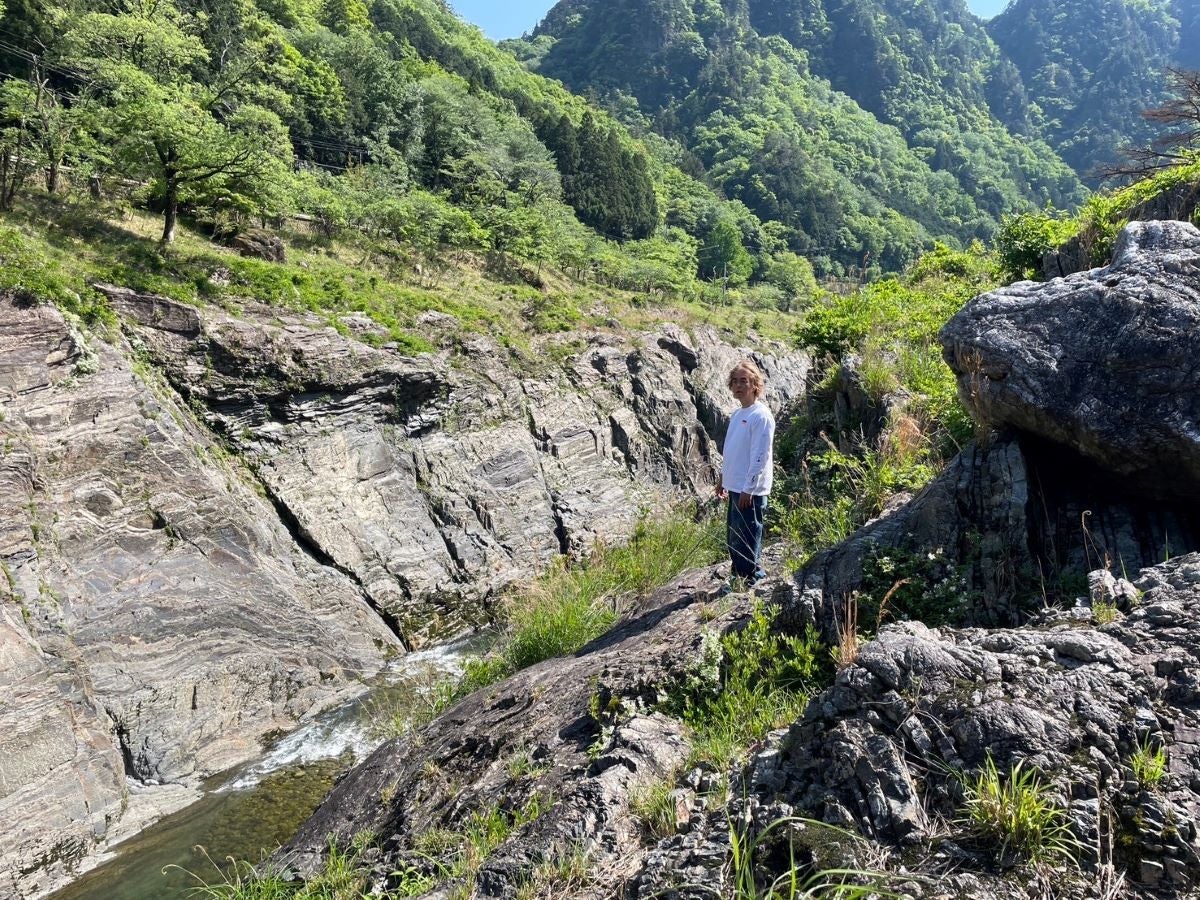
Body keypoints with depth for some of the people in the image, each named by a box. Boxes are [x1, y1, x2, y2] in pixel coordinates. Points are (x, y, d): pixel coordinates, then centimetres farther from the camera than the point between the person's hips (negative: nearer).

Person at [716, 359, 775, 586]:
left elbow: (760, 456, -18)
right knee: (733, 538, 16)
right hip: (734, 487, 9)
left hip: (749, 490, -9)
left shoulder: (761, 415, -13)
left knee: (746, 539, -4)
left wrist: (749, 488, -20)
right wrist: (723, 479, 22)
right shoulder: (737, 414, 14)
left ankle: (750, 579, 6)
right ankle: (738, 577, 27)